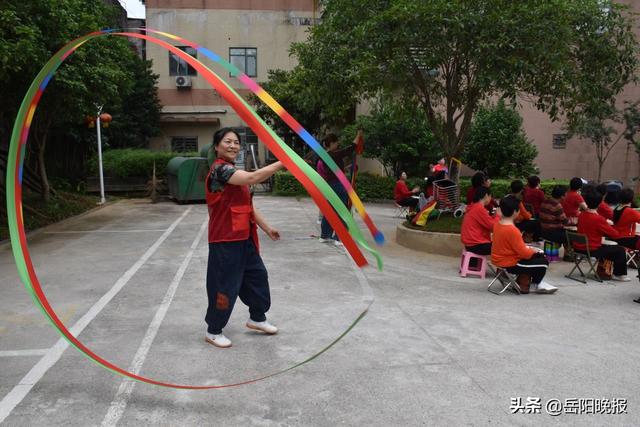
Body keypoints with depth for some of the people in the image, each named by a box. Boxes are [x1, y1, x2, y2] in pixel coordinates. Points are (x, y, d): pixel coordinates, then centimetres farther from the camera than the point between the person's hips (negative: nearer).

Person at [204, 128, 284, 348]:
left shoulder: (234, 172, 15)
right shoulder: (220, 168, -15)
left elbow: (247, 205, 19)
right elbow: (253, 177, -29)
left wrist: (266, 227, 18)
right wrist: (282, 163, -25)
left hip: (244, 237, 10)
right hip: (225, 239, -10)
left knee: (257, 275, 18)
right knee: (225, 284, 1)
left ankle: (257, 318, 37)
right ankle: (214, 331, 19)